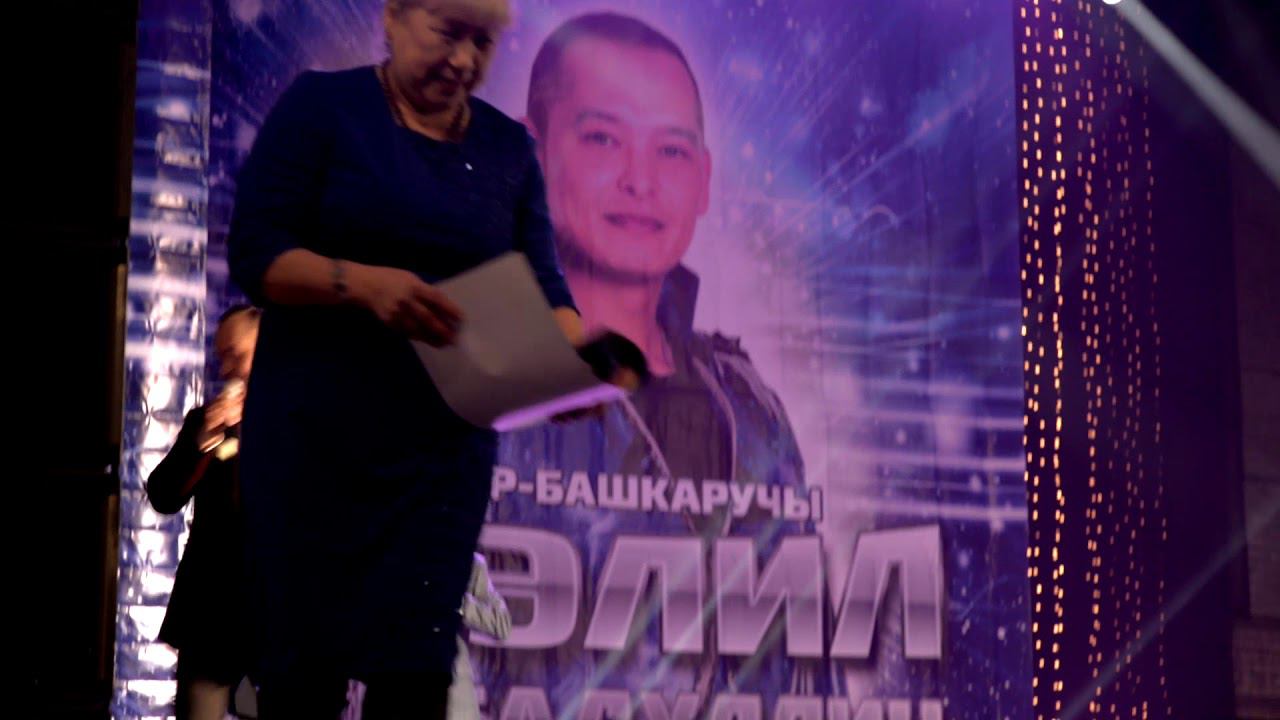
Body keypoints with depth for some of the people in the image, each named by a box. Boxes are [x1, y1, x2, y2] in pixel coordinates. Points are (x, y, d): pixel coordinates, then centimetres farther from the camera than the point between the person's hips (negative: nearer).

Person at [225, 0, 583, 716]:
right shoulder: (321, 106, -1)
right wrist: (363, 283, -27)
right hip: (315, 434, -2)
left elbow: (542, 286, 4)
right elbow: (255, 253, -9)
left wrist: (572, 356, -18)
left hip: (445, 442, 3)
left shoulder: (508, 147, 10)